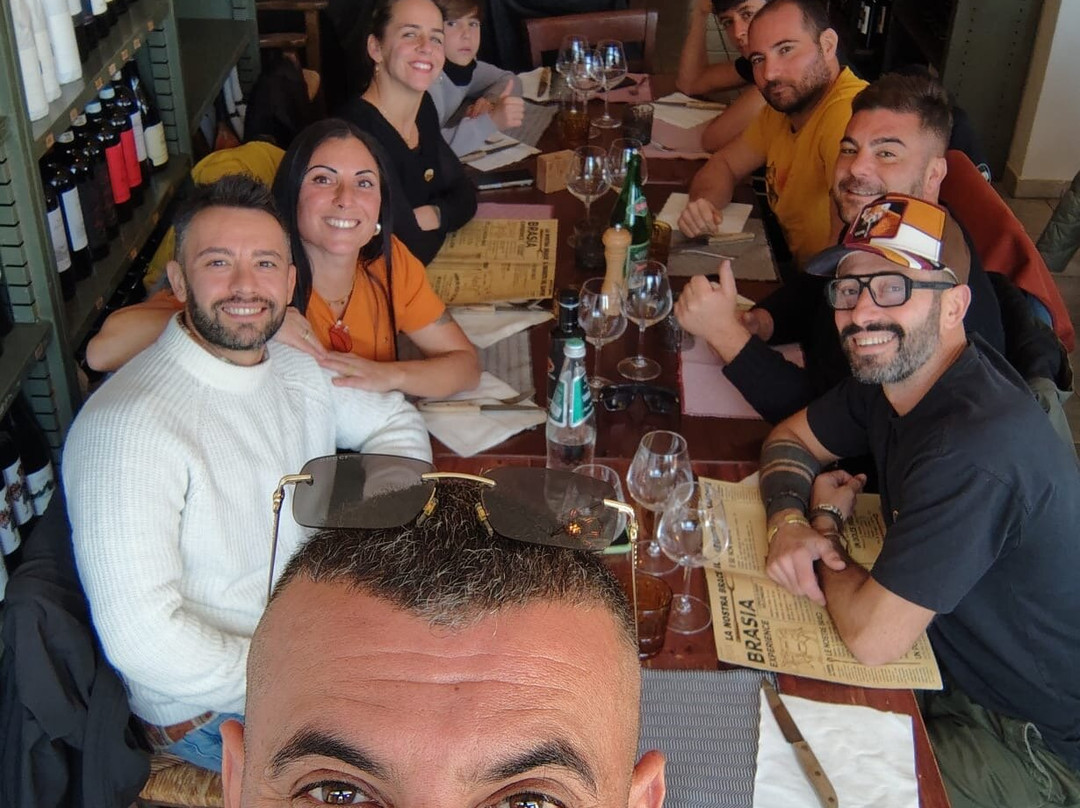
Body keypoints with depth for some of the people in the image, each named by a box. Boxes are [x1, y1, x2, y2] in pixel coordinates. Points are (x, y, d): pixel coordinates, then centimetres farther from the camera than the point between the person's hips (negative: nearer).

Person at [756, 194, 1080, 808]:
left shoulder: (978, 451, -35)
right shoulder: (894, 371, -5)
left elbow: (870, 637, -31)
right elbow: (789, 438, 10)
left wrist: (827, 521, -12)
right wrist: (789, 523, -12)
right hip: (963, 667, 8)